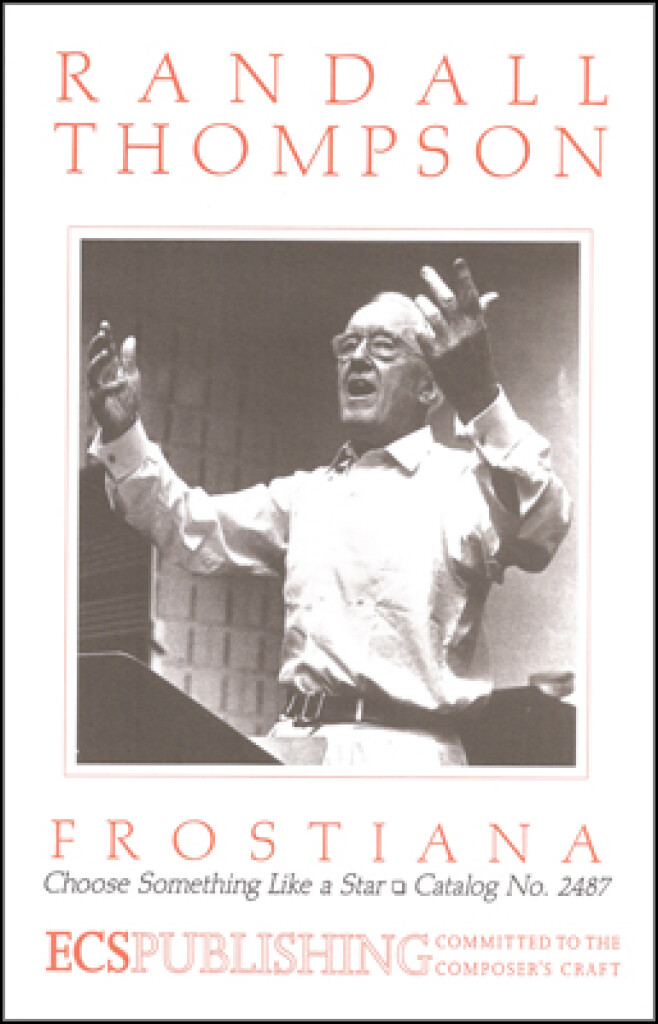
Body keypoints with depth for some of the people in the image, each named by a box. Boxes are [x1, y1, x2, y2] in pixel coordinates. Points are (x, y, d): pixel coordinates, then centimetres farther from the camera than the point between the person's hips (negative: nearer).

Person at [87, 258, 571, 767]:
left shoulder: (459, 479, 1)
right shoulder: (306, 493, 23)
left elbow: (537, 533, -20)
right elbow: (194, 528, 20)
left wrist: (482, 402, -36)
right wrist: (122, 434, 3)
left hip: (402, 749, -5)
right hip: (293, 740, 6)